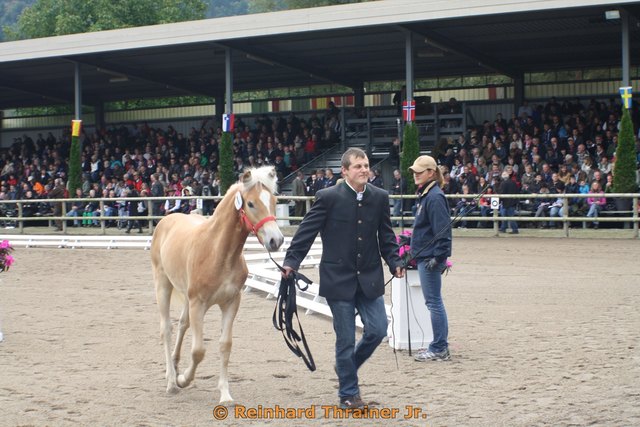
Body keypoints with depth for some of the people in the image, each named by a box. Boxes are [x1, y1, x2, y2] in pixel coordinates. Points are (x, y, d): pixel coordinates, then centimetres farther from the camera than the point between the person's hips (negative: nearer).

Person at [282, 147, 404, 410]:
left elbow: (386, 236, 10)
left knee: (378, 330, 1)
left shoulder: (380, 197, 2)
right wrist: (291, 261, -13)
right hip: (338, 279, -4)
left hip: (369, 278, 4)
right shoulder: (328, 197, -9)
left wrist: (394, 262, -3)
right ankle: (348, 393, 17)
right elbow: (307, 231, -7)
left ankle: (347, 366, 30)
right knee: (346, 338, 2)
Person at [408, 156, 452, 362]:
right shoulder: (424, 195, 14)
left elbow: (442, 230, -20)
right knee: (433, 302, 14)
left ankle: (440, 349, 2)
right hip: (424, 256, 10)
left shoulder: (435, 197, -16)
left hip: (431, 258, -10)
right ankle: (439, 345, 21)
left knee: (434, 302, -4)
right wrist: (415, 249, 20)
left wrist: (438, 257, -21)